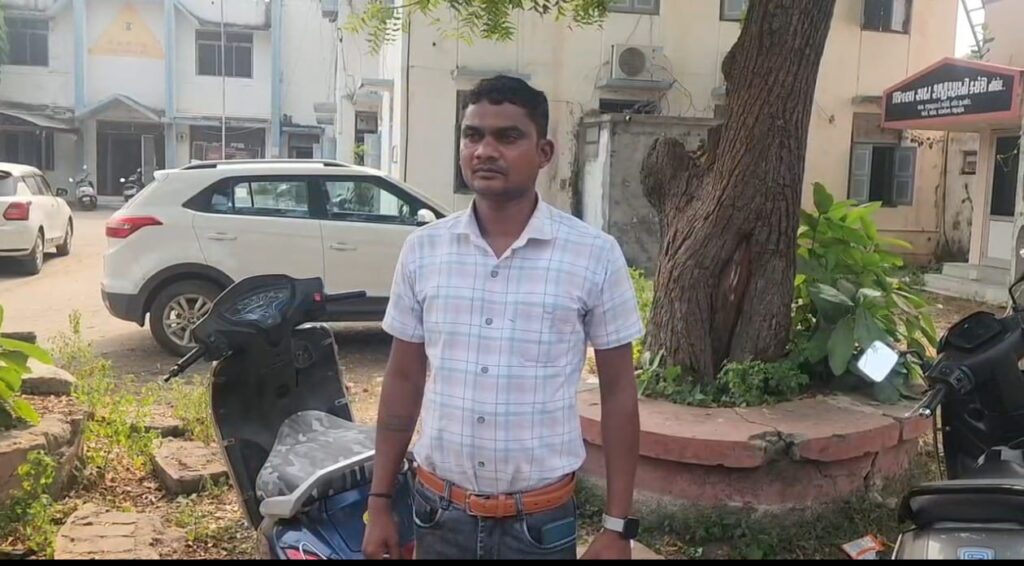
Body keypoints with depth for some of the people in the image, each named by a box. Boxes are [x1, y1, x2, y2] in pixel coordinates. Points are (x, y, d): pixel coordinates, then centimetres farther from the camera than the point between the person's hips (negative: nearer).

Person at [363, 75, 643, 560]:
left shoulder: (595, 256, -10)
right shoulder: (422, 249, -2)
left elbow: (618, 393, -4)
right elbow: (403, 379, 5)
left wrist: (617, 526, -3)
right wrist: (380, 501, 6)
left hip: (540, 520, -2)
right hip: (439, 511, 2)